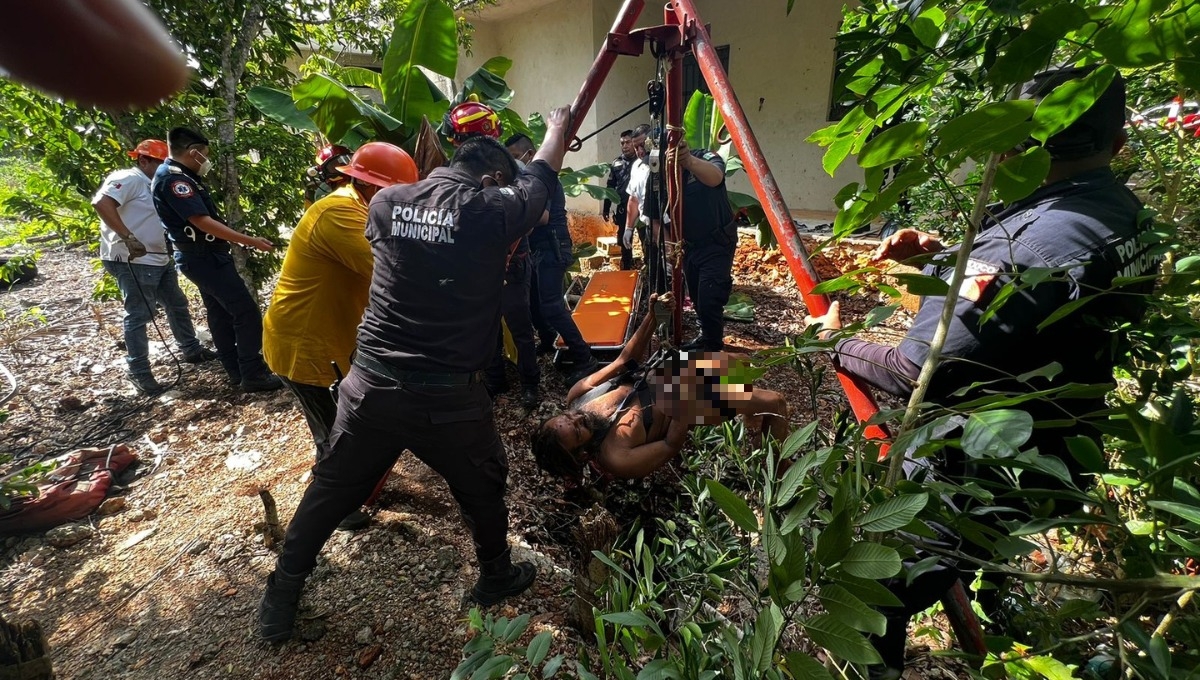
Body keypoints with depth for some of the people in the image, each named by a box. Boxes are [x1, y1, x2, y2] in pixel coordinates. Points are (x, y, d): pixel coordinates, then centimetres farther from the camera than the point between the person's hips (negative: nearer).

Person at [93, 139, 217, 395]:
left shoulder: (153, 186, 17)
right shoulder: (128, 179, -11)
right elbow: (101, 203, -26)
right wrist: (128, 237, -29)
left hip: (160, 259, 10)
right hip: (133, 261, -10)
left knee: (177, 305, 18)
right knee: (139, 315, -4)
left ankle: (191, 350, 33)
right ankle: (138, 371, 5)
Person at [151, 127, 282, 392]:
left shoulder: (179, 176, 14)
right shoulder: (172, 178, -17)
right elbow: (202, 222, -24)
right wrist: (250, 241, -24)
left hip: (204, 255, 11)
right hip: (203, 257, -11)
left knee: (221, 313, 13)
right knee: (246, 312, -12)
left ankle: (237, 369, 21)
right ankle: (253, 374, -9)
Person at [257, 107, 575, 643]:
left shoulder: (388, 202, 3)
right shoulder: (490, 211, -9)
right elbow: (541, 177, 9)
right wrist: (558, 129, 30)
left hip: (371, 385, 4)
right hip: (448, 396, -3)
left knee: (329, 492, 21)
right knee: (482, 487, 21)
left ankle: (279, 602, 39)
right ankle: (496, 578, 42)